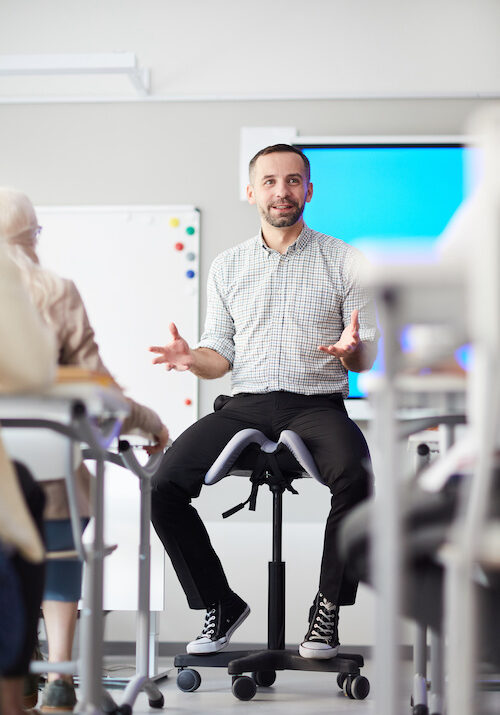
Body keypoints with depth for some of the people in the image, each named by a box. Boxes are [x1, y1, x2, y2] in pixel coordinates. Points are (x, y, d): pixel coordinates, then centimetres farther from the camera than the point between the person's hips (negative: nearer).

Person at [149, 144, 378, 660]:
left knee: (357, 477, -35)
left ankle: (328, 608, -16)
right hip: (246, 404, 3)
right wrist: (192, 358, -9)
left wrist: (351, 350, -18)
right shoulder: (227, 266, 16)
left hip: (318, 403, -2)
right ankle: (219, 603, -2)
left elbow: (368, 356, 6)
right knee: (165, 485, -20)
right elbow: (222, 355, 14)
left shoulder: (344, 261, 8)